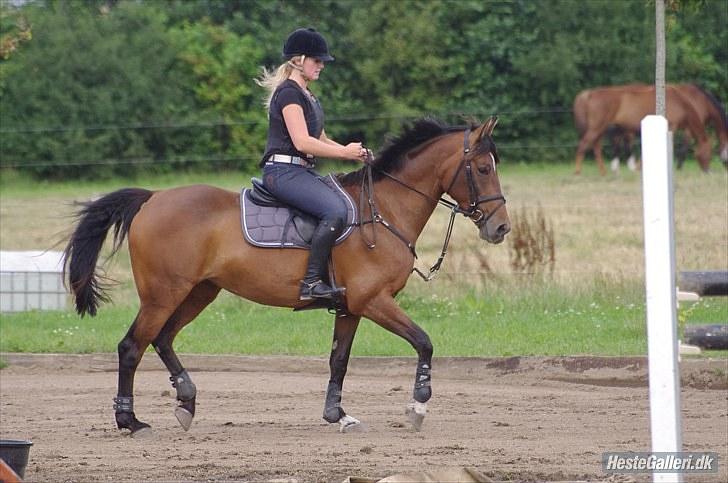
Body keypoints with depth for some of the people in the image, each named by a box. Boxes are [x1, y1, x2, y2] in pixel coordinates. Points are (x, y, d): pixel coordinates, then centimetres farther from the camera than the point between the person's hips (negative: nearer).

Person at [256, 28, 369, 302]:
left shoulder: (307, 97, 22)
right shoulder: (288, 92, -10)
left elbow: (321, 140, 25)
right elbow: (302, 142, -19)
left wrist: (353, 152, 9)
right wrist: (344, 153, -13)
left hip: (303, 172, 11)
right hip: (283, 171, -11)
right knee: (335, 210, -30)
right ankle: (312, 282, -31)